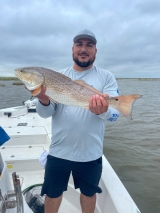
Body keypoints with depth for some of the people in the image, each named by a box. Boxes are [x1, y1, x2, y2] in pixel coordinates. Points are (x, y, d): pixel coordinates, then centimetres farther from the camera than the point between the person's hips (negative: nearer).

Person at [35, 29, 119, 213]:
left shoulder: (106, 77, -4)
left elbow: (115, 113, -12)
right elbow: (46, 113, -4)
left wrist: (103, 111, -35)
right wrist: (44, 100, -26)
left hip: (90, 154, 0)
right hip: (58, 151, 1)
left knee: (89, 192, 22)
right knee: (52, 193, 19)